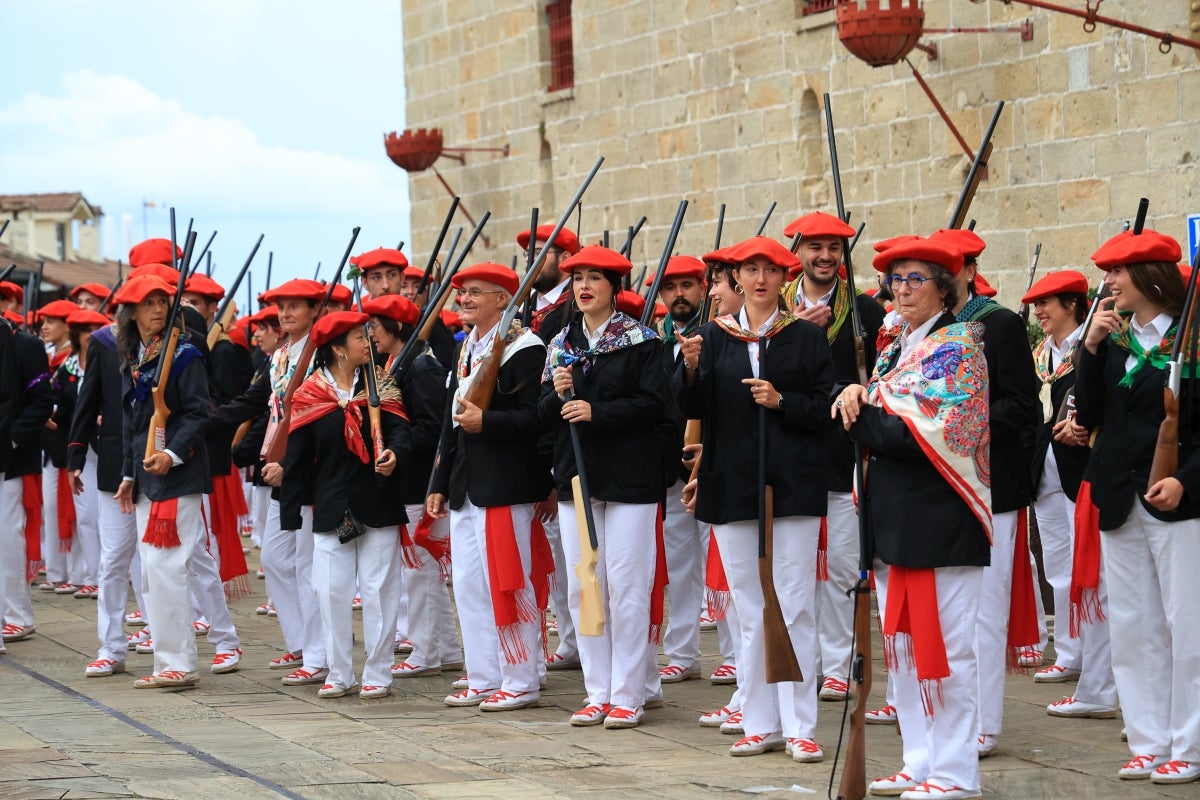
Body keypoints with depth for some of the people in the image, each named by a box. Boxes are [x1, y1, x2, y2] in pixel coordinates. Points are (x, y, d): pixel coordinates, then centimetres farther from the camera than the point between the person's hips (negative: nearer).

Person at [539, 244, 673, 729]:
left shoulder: (640, 340, -3)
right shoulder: (561, 343, 12)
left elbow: (652, 403, -11)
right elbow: (545, 413, 11)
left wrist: (597, 411, -20)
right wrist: (558, 393, -10)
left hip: (629, 477, -5)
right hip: (576, 476, 5)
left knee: (626, 587, -5)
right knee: (582, 587, 6)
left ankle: (627, 696, 2)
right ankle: (597, 692, 13)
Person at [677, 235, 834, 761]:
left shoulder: (806, 337, 3)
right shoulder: (715, 336, 8)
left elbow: (826, 408, 1)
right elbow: (694, 409, 1)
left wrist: (782, 401, -15)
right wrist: (691, 367, -17)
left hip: (793, 486, -2)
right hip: (732, 484, 2)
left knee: (795, 608, -5)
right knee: (749, 609, 6)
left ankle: (799, 727, -2)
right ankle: (761, 723, 13)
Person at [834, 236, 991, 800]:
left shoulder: (958, 347, -7)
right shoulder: (893, 352, 17)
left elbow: (938, 435, -17)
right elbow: (861, 416, 14)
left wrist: (863, 419, -11)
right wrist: (854, 395, -8)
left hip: (940, 517, -8)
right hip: (893, 515, 8)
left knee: (945, 647, -4)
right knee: (901, 643, 11)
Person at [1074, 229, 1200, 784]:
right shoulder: (1114, 339, 10)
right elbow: (1089, 415, 2)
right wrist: (1092, 347, -5)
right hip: (1120, 502, 6)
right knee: (1131, 627, 9)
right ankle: (1149, 743, 16)